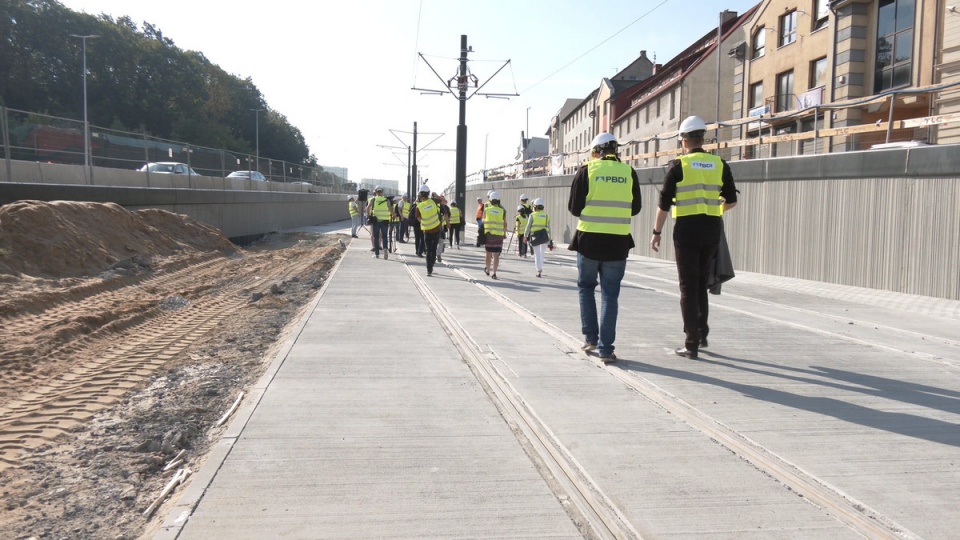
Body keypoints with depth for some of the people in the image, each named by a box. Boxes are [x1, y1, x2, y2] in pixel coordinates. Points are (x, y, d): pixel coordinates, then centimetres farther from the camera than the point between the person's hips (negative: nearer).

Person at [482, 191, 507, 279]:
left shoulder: (486, 209, -1)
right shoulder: (502, 211, -2)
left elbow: (483, 221, 5)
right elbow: (505, 224, 1)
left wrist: (482, 233, 18)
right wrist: (504, 233, 14)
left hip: (488, 233, 1)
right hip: (499, 235, -1)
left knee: (488, 253, 17)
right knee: (496, 255, 0)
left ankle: (487, 269, 31)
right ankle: (494, 273, -5)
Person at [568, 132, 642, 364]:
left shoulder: (586, 171, -4)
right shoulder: (629, 172, 3)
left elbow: (574, 208, -2)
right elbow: (635, 208, 11)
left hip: (589, 239, -1)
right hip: (618, 242, 2)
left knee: (586, 287, 18)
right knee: (610, 294, 6)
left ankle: (590, 338, 17)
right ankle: (606, 348, 5)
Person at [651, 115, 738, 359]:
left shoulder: (679, 166, -5)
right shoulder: (719, 164, 5)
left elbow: (664, 202, -6)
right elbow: (731, 201, 8)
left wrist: (657, 232, 2)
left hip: (687, 229, -4)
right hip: (712, 229, 4)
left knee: (689, 287, 2)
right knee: (701, 283, 20)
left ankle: (692, 344, 2)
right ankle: (701, 334, 23)